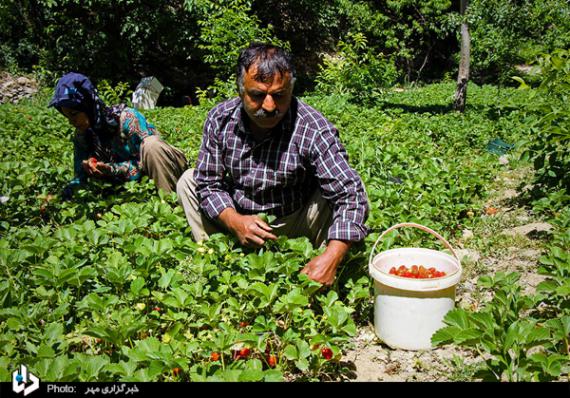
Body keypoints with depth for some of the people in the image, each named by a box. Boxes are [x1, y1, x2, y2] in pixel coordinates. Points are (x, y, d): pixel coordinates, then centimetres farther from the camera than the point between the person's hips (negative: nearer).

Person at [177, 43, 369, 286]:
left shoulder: (314, 129, -26)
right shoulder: (220, 119, -14)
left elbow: (350, 195, -33)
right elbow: (209, 183, -7)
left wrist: (331, 257, -47)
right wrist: (234, 221, -28)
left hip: (294, 225, -3)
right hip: (238, 218, 4)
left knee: (337, 194, -28)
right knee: (189, 180, -5)